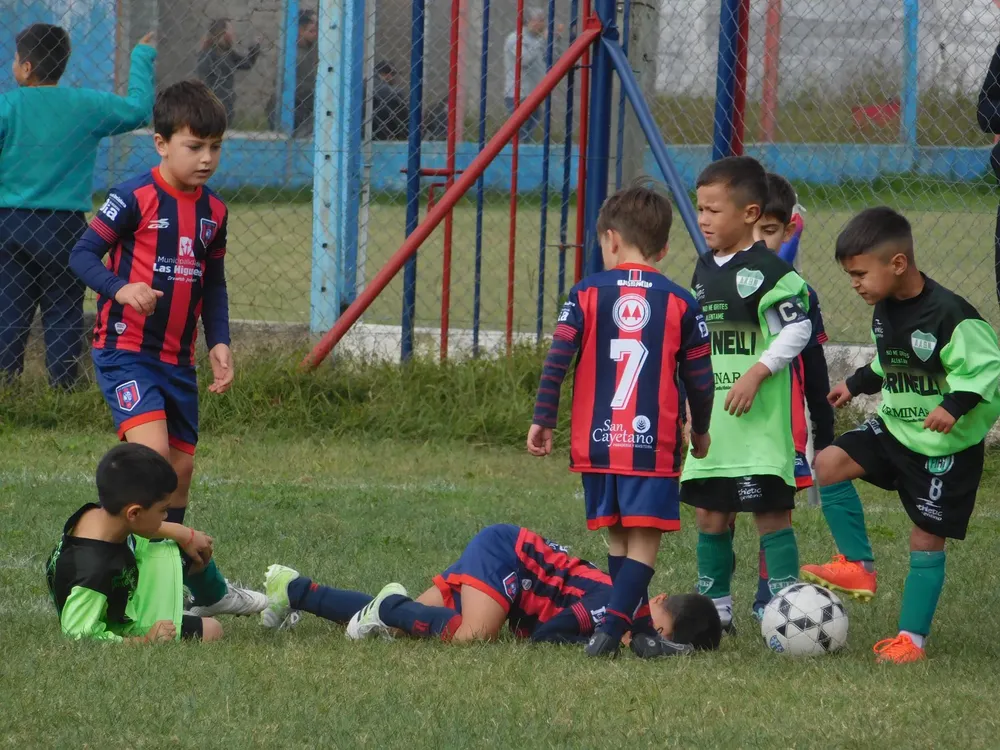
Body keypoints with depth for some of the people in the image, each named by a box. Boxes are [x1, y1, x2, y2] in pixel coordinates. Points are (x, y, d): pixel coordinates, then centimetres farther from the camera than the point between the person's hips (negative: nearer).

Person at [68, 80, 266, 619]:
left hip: (178, 358, 7)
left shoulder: (213, 211, 9)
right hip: (125, 349, -7)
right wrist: (120, 287, -30)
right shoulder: (135, 198, -12)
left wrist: (219, 342, 7)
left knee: (181, 465, 12)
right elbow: (82, 254, -13)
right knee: (151, 450, -22)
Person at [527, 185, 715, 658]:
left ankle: (642, 628, 18)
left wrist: (542, 420, 2)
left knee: (618, 538, 14)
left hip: (596, 441, 2)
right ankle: (612, 626, -17)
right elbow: (700, 377, 4)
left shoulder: (587, 294, 3)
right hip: (655, 443, -2)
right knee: (644, 540, -2)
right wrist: (700, 430, 20)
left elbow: (556, 361, -5)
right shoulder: (680, 303, 2)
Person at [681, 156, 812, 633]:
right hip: (711, 417, 8)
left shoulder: (766, 269, -11)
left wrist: (756, 373, -19)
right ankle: (715, 607, 22)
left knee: (770, 511, -6)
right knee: (709, 513, 11)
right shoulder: (704, 270, 13)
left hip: (758, 418, -8)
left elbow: (797, 329, -14)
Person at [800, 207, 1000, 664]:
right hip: (895, 428, 7)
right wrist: (857, 384, 14)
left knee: (927, 537, 0)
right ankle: (859, 566, 0)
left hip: (945, 444, -7)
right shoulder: (884, 310, 2)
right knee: (830, 463, -11)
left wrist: (955, 404, -34)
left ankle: (912, 637, 10)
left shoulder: (949, 315, -24)